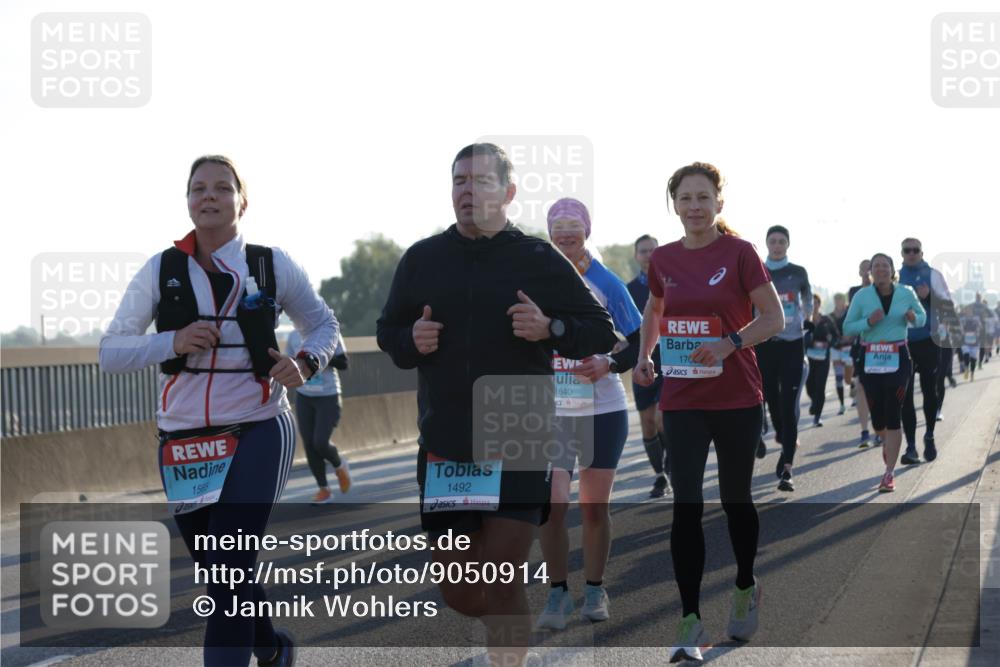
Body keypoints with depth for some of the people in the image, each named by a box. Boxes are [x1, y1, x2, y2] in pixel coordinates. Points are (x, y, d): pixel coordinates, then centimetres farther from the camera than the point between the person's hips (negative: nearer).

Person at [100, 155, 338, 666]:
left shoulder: (272, 265, -1)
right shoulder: (160, 271, 0)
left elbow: (323, 323, 14)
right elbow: (110, 355, -3)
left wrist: (305, 363, -8)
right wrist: (171, 342, -21)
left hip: (258, 433, -3)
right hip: (183, 442, 3)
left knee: (228, 573, -15)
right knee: (218, 578, 14)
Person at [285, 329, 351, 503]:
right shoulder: (294, 336, 1)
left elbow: (343, 364, -7)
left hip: (328, 397, -4)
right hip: (304, 397, 4)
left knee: (320, 443, -13)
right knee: (309, 444, 2)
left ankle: (339, 465, 21)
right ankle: (323, 489, 15)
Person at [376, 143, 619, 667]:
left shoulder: (540, 260, 2)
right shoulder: (421, 259, 9)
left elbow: (602, 332, 5)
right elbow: (387, 331, 18)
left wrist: (550, 328, -14)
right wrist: (411, 340, -5)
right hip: (445, 445, 3)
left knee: (504, 580, -9)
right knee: (458, 591, 7)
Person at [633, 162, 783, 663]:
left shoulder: (738, 253, -7)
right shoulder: (663, 260, 4)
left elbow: (774, 318, -8)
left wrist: (730, 344, -23)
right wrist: (644, 356, 6)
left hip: (737, 397, -2)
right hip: (681, 400, 2)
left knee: (735, 499, 13)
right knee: (686, 506, -8)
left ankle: (746, 589, 37)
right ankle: (690, 622, -7)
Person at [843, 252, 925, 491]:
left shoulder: (906, 293, 1)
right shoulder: (862, 296, -2)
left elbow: (922, 317, 15)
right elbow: (847, 327, -1)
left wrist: (913, 318, -9)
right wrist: (869, 322, -19)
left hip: (898, 358, -1)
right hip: (870, 360, 1)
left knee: (893, 413, -9)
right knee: (876, 413, 6)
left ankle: (889, 474, -6)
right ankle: (886, 441, 44)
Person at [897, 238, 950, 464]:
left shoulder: (933, 275, 4)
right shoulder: (895, 277, 8)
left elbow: (948, 301, -3)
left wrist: (931, 294, -20)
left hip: (928, 341, -1)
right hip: (902, 343, 1)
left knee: (929, 390, 4)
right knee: (905, 396, -2)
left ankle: (929, 436, 26)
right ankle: (911, 447, 1)